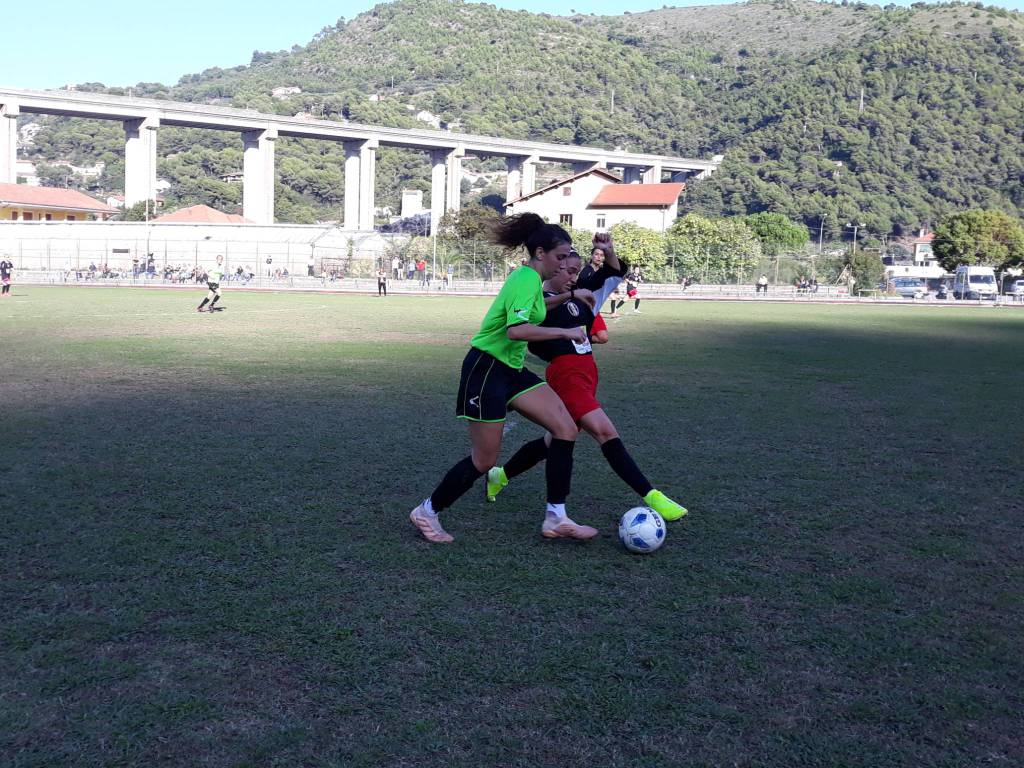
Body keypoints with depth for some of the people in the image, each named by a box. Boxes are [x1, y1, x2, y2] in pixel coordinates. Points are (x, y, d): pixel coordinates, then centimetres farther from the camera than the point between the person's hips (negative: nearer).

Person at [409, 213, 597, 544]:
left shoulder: (530, 277, 11)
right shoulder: (527, 278, -18)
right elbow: (516, 329, -33)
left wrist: (569, 296, 28)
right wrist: (565, 332, -25)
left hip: (511, 369, 10)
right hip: (486, 370, -10)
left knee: (566, 430, -3)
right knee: (485, 461, -1)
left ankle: (555, 519, 1)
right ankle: (427, 512, 19)